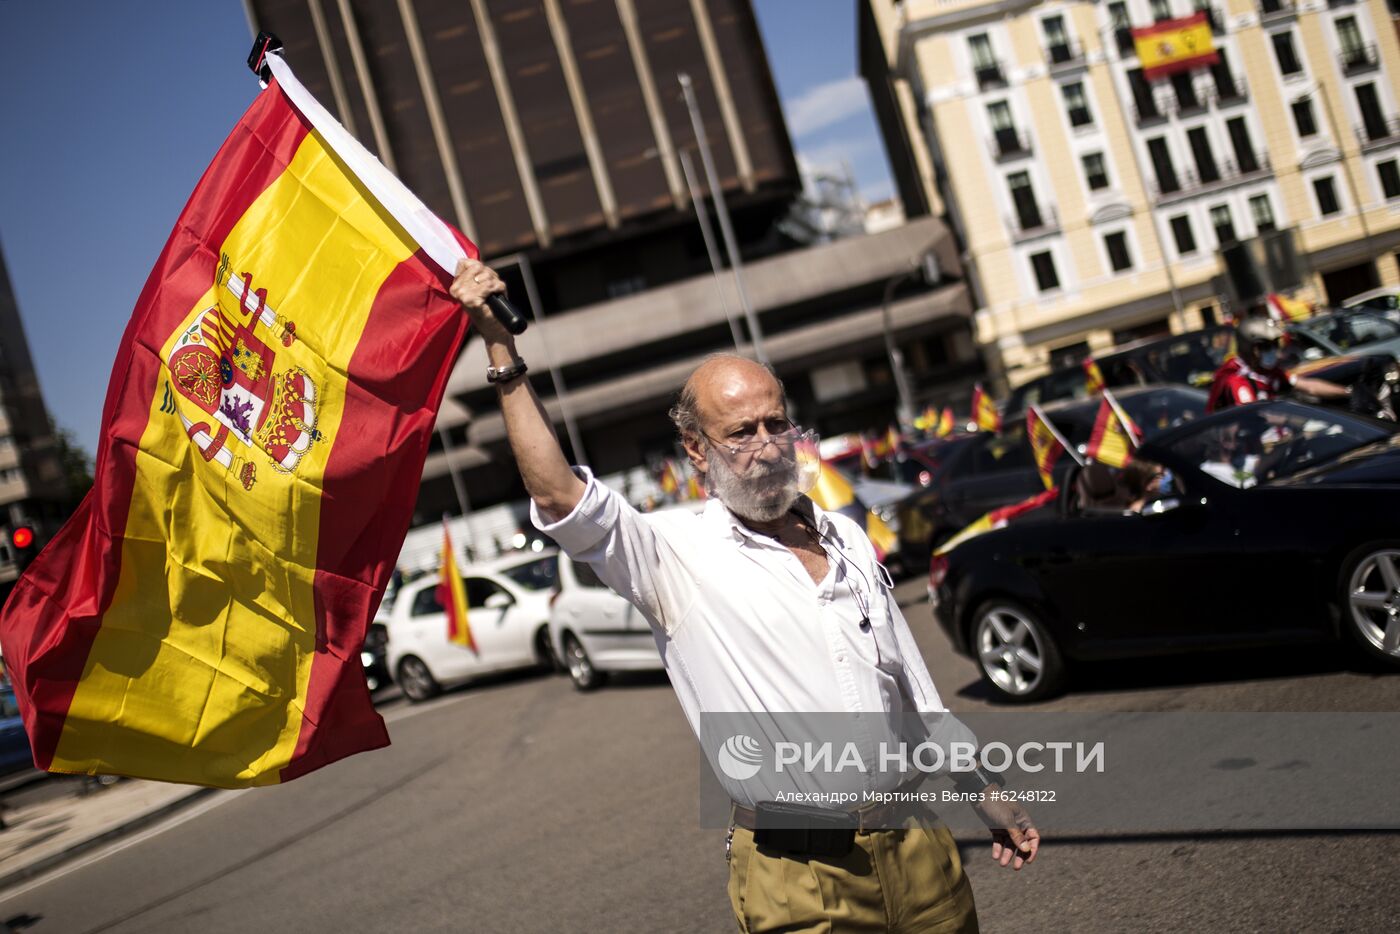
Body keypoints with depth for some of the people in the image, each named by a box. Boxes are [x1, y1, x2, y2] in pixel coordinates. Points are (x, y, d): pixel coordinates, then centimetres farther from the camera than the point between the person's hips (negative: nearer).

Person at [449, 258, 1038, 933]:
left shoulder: (847, 537, 10)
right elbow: (559, 497, -25)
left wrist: (989, 801, 20)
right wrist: (501, 350, -27)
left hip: (917, 845, 5)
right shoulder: (677, 553, -8)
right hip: (799, 876, -5)